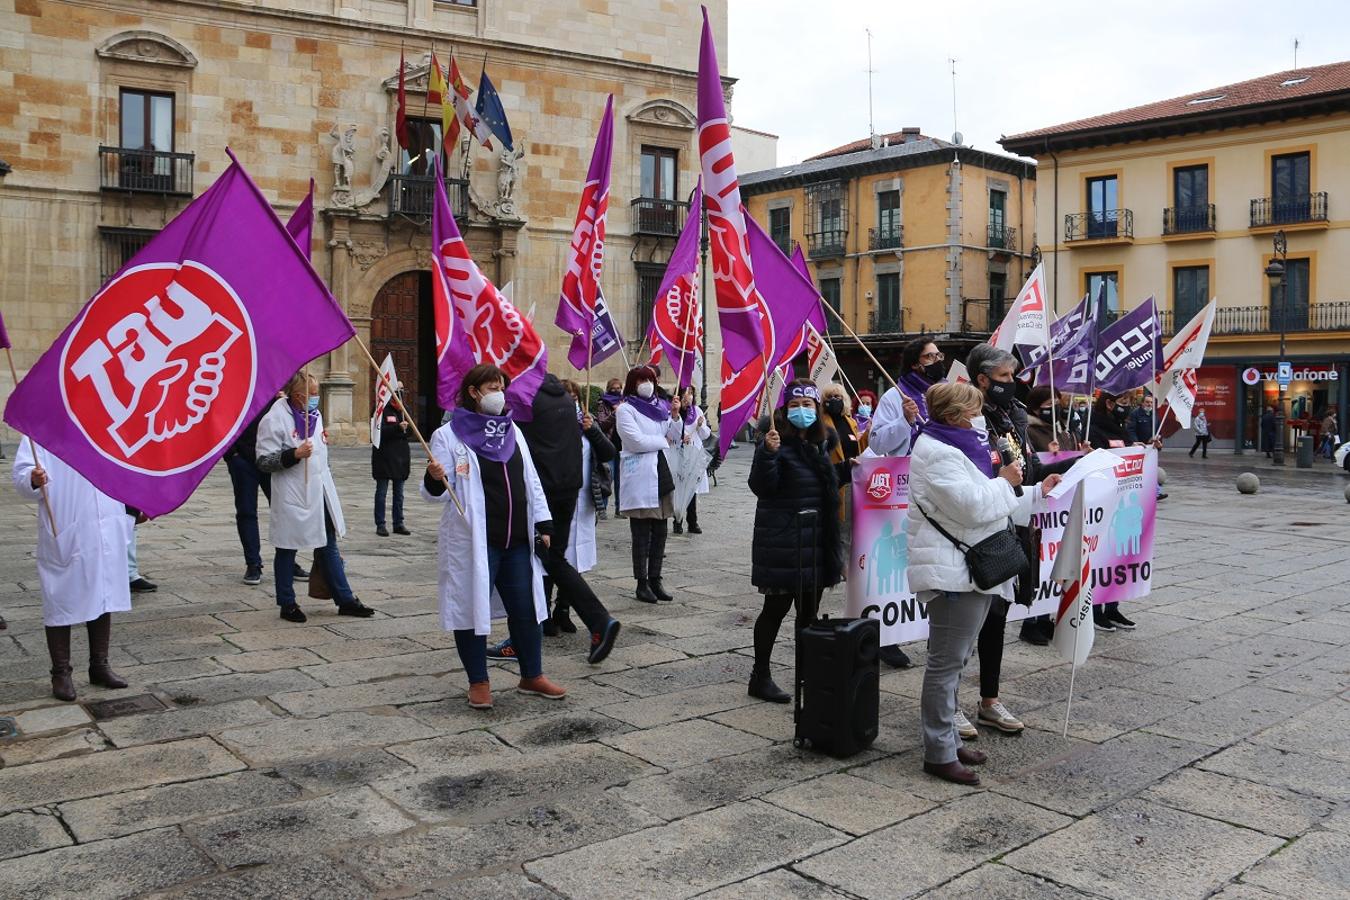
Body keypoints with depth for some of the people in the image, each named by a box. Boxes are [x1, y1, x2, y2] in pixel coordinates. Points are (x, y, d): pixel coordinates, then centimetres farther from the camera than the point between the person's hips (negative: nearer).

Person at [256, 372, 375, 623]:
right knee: (287, 550, 6)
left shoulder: (314, 414, 11)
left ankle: (345, 600, 17)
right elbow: (264, 461, -15)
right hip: (292, 496, -7)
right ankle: (287, 604, 18)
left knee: (328, 546, 12)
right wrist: (294, 455, -26)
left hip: (319, 491, 7)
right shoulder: (275, 419, -14)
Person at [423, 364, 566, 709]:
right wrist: (434, 480, -27)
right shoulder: (448, 435, -4)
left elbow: (531, 480, 16)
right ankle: (478, 682, 19)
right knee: (473, 609, 2)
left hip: (517, 541, 5)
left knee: (525, 608, 9)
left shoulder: (512, 430, 13)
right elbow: (437, 494, -4)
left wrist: (543, 523, 10)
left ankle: (532, 676, 25)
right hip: (472, 542, -5)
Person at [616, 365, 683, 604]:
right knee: (641, 534, -1)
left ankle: (655, 580, 16)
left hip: (662, 475, 7)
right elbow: (637, 441, -15)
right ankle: (642, 584, 7)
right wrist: (663, 441, -3)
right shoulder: (625, 410, -4)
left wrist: (675, 416, 0)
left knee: (660, 531, 8)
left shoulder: (659, 407, 16)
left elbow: (674, 438, 17)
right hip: (640, 479, -6)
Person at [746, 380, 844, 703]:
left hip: (817, 538, 7)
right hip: (782, 539, -7)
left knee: (810, 610, 12)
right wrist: (768, 452, -33)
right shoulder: (777, 440, -12)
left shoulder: (823, 441, 11)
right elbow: (761, 487, -21)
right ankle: (760, 677, 12)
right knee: (777, 606, 0)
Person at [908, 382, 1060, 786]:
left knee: (951, 661, 17)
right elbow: (974, 506, -23)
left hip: (969, 569, 11)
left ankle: (948, 740, 27)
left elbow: (986, 505, 26)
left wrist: (1038, 491, 24)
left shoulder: (954, 447, 18)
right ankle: (939, 753, 1)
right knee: (946, 662, -5)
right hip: (951, 572, -11)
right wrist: (1004, 481, -6)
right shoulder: (938, 454, -16)